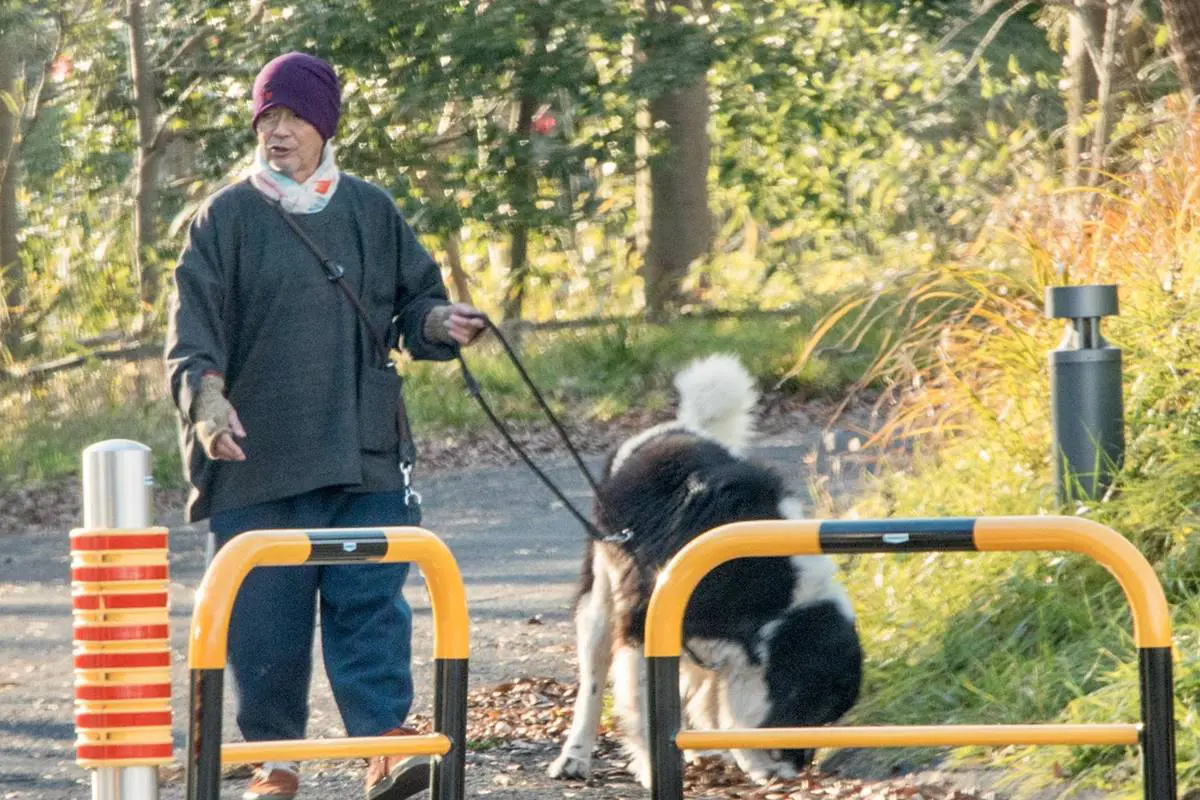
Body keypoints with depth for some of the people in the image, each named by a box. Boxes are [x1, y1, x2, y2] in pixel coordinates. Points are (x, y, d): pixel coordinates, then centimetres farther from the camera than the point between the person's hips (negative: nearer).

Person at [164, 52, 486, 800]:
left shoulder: (372, 212, 10)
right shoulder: (227, 218, 2)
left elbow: (414, 299, 16)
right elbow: (194, 324, -4)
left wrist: (440, 321, -7)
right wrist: (206, 394, -21)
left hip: (363, 455, 1)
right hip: (258, 457, -1)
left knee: (371, 601, -7)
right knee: (266, 614, 1)